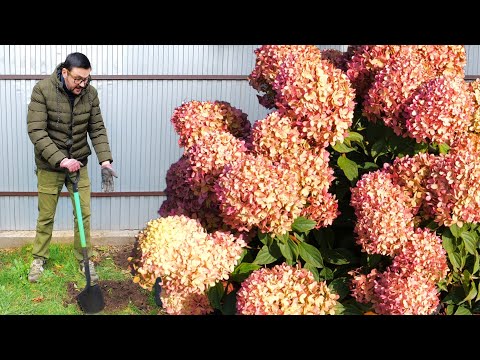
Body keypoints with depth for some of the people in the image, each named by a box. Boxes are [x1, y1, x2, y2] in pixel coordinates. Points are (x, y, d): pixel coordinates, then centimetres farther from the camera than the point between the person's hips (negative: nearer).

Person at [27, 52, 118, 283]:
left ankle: (85, 259, 21)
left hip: (79, 164, 3)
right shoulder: (42, 90, -18)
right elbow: (36, 131, -22)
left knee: (83, 214, 5)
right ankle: (39, 258, 29)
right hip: (49, 166, -3)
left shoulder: (90, 93, -7)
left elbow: (97, 129, -3)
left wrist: (105, 161, -16)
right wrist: (60, 160, -29)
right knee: (46, 216, 9)